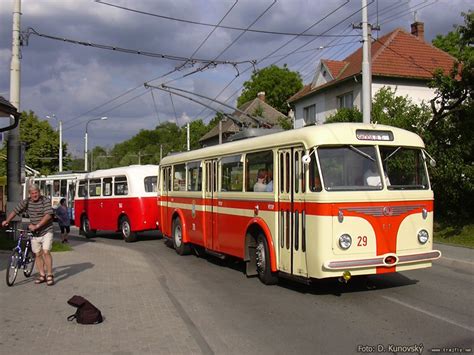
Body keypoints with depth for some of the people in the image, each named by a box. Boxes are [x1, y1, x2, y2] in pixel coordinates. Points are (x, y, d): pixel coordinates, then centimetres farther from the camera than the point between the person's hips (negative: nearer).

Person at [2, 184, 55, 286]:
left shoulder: (46, 200, -11)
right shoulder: (26, 202, 2)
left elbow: (48, 215, -20)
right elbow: (15, 211, 10)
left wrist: (36, 226, -23)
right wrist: (7, 221, 1)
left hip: (46, 231, -5)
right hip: (34, 233, 5)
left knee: (46, 251, -15)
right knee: (38, 254, 7)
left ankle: (49, 276, -7)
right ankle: (42, 275, 17)